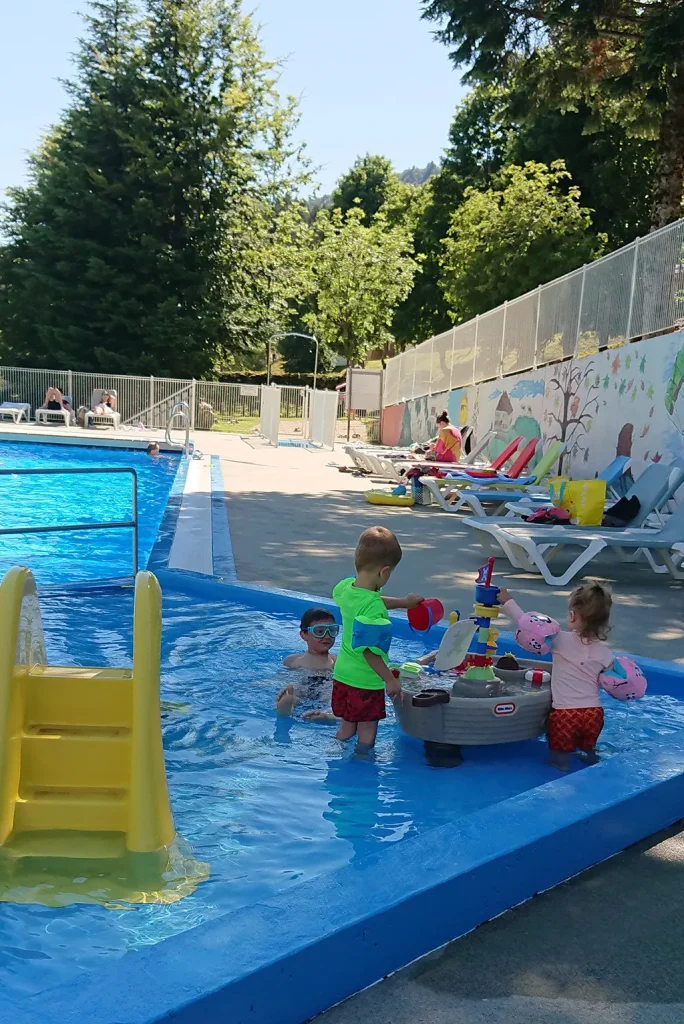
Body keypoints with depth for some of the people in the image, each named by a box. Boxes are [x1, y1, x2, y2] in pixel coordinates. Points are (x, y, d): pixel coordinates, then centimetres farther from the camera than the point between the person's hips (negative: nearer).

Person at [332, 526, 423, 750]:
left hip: (342, 673, 8)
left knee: (346, 727, 23)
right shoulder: (373, 608, -30)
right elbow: (369, 650, -28)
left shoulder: (345, 587, -4)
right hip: (366, 681, -8)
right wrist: (390, 680, -18)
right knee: (366, 733, 11)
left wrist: (403, 602, 25)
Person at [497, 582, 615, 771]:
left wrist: (508, 602, 1)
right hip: (594, 713, 4)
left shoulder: (561, 640, -9)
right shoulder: (604, 652, 2)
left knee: (559, 759, 8)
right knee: (588, 752, 23)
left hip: (564, 714, -4)